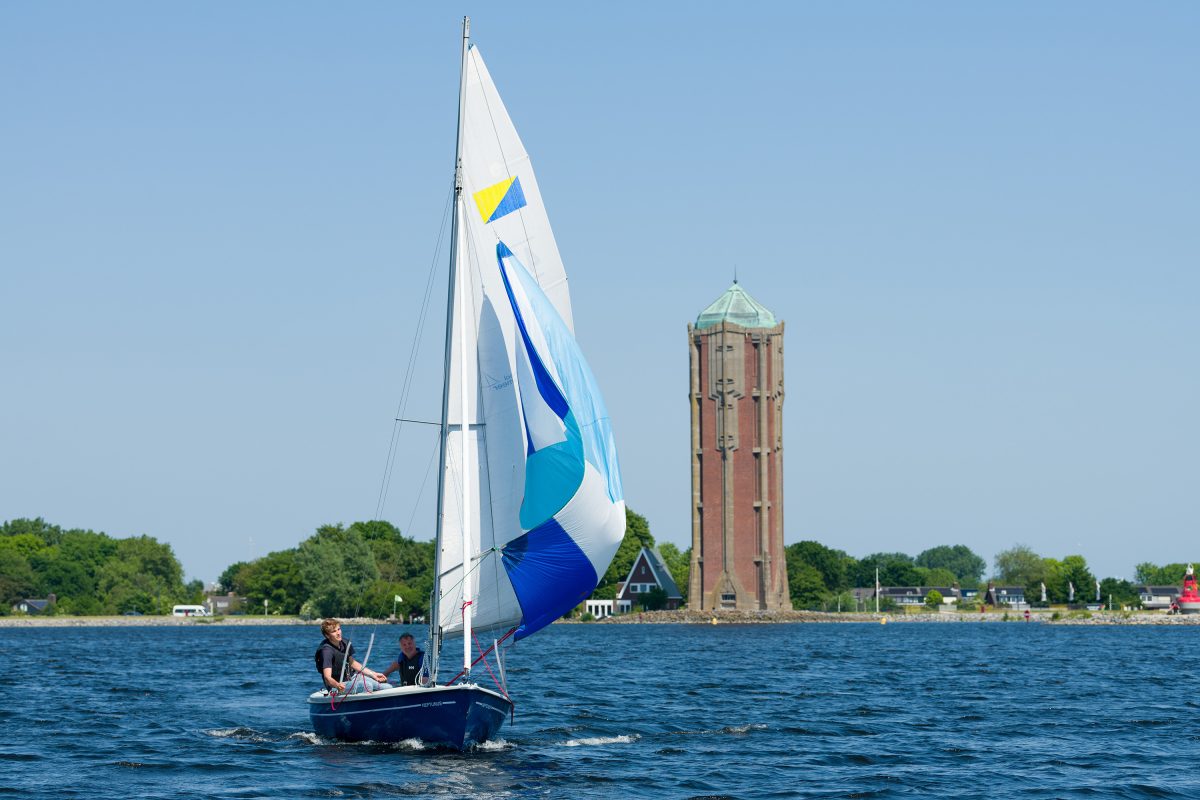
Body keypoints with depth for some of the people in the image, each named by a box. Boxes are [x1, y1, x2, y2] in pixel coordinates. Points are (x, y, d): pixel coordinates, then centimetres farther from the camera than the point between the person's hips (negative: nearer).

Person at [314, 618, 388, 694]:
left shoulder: (345, 643, -1)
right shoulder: (327, 650, -24)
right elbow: (327, 677, -34)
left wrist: (373, 674, 10)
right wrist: (337, 685, -56)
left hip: (350, 677, 8)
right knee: (367, 685, -29)